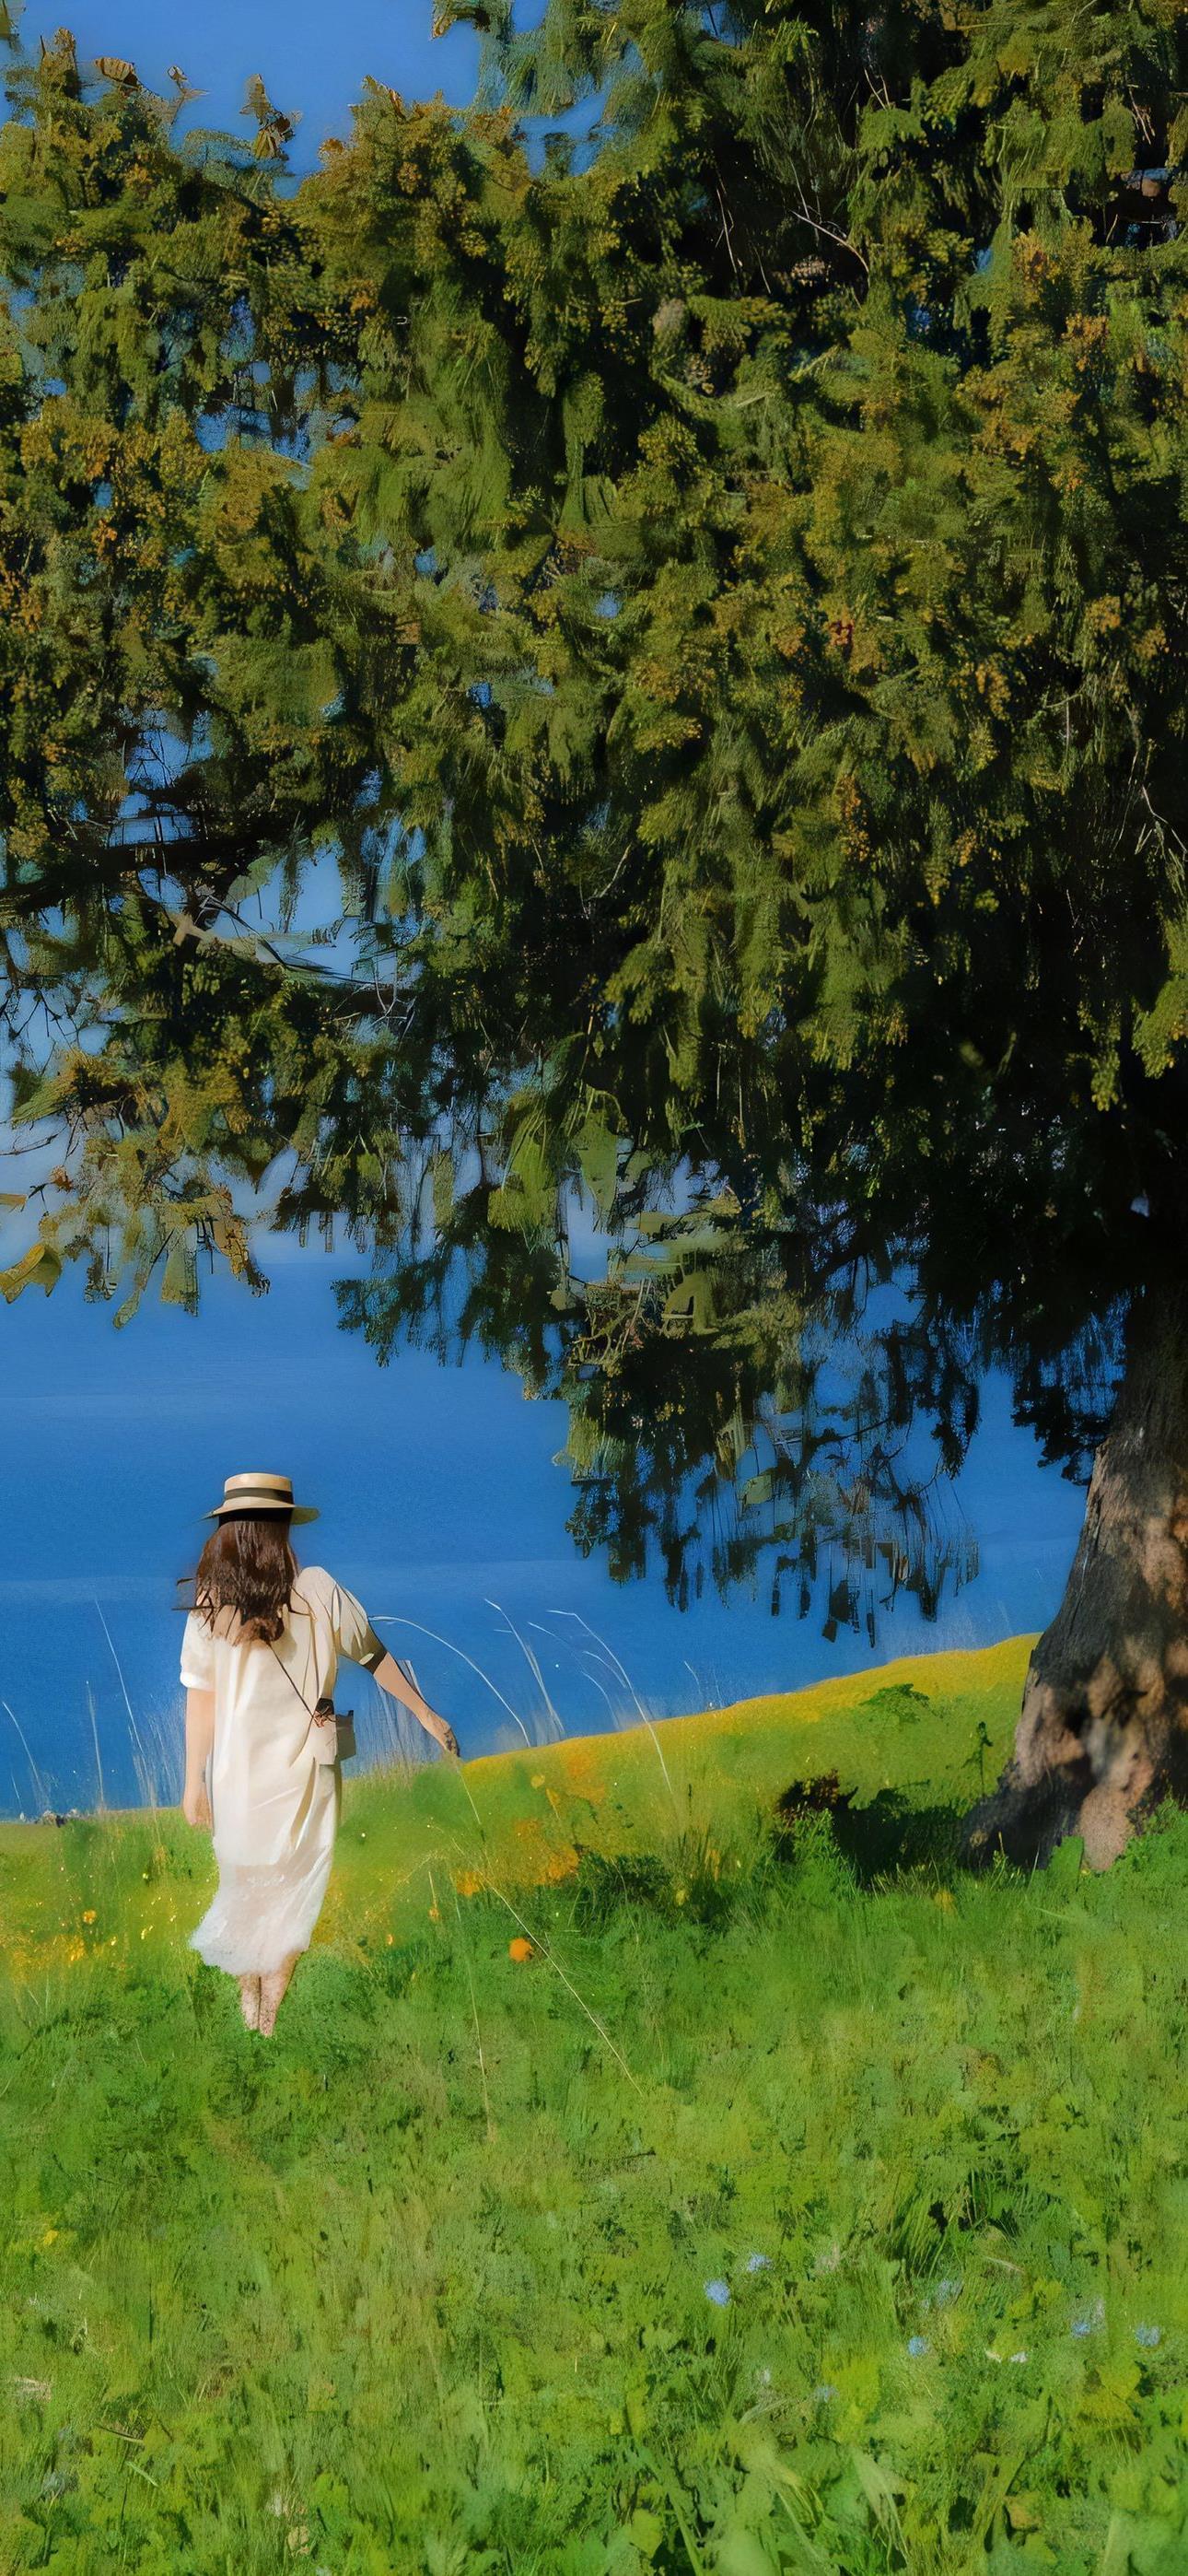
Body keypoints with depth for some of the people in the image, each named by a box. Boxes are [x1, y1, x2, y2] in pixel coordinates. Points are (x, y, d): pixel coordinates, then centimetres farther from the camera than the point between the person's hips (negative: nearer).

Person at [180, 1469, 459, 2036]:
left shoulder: (209, 1603, -7)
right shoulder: (318, 1590, -8)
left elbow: (200, 1698, -5)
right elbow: (375, 1658, 2)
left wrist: (194, 1783, 3)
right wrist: (427, 1715, 15)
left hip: (237, 1774, 1)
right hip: (302, 1772, -1)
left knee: (245, 1888, 19)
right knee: (292, 1893, 12)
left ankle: (250, 2005, 28)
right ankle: (273, 2018, 15)